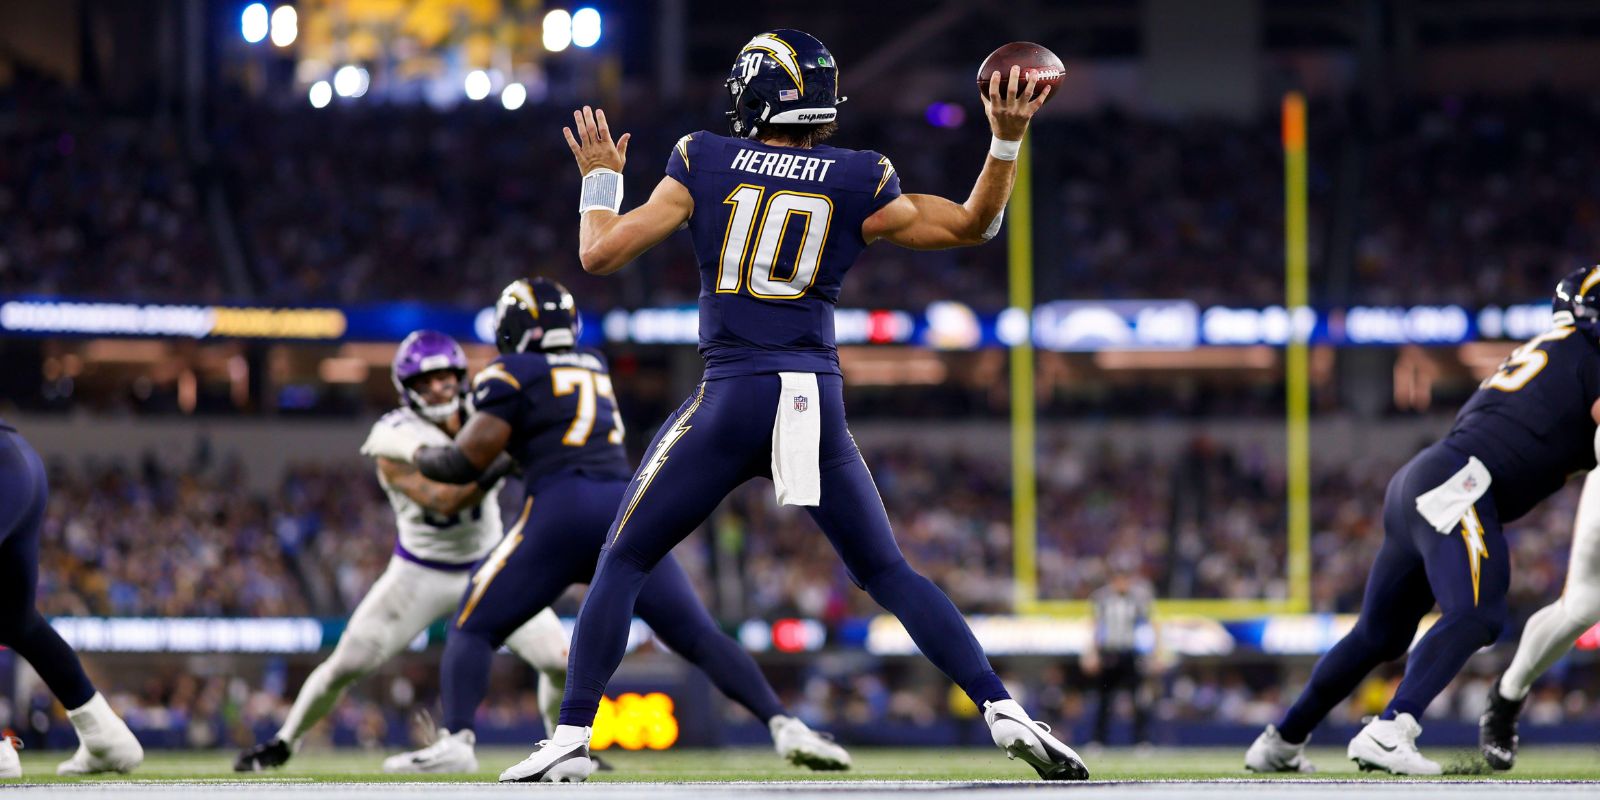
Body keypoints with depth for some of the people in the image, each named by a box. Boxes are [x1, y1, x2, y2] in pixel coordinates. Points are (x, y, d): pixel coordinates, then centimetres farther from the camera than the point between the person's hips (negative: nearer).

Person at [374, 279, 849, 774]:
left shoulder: (511, 373, 7)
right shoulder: (594, 365, 26)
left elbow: (469, 460, 1)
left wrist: (420, 455, 18)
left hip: (561, 510, -4)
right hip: (627, 508, 5)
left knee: (472, 630, 5)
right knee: (698, 636, 0)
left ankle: (455, 738, -18)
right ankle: (784, 726, -18)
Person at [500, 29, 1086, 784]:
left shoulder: (703, 163, 1)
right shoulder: (855, 182, 4)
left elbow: (601, 252, 4)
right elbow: (971, 225, 14)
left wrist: (600, 181, 21)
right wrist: (1006, 139, 14)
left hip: (732, 398, -2)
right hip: (819, 402, 2)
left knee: (623, 561, 11)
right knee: (888, 573, 14)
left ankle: (571, 738, 2)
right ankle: (1003, 712, 1)